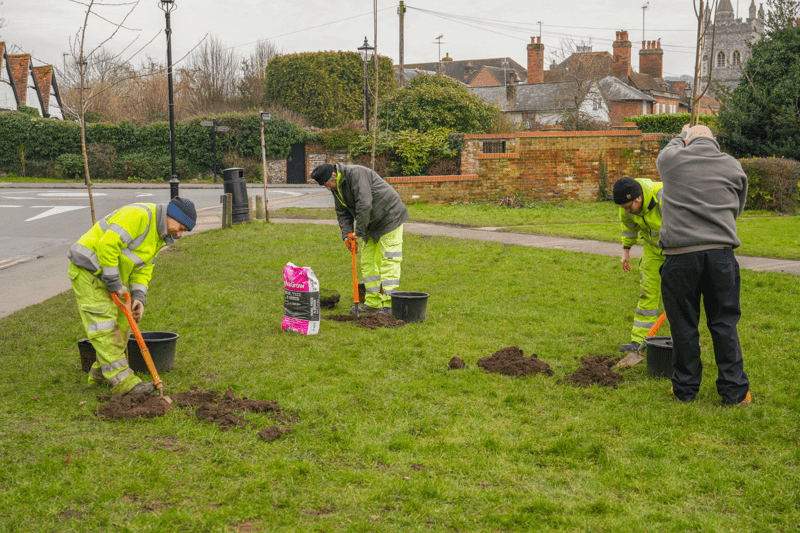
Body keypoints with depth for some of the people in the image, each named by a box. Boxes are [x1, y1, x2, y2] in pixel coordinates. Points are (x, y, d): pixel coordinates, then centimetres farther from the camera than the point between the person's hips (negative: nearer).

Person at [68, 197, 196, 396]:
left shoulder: (159, 235, 7)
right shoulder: (139, 216, -25)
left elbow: (143, 267, 9)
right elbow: (107, 245, -30)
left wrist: (139, 297, -7)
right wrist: (114, 283, -24)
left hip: (109, 272, 10)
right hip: (88, 268, -10)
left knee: (121, 322, 11)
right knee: (104, 323, -12)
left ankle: (100, 374, 23)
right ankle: (121, 380, -13)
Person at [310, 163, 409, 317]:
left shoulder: (355, 174, -23)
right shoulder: (337, 187, 6)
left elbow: (364, 205, -29)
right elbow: (343, 213, 8)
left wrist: (359, 232, -24)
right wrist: (346, 235, -8)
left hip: (389, 217, -10)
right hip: (372, 224, 10)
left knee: (389, 261, -11)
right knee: (368, 261, 8)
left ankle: (390, 306, -12)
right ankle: (373, 303, 14)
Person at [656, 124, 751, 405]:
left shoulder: (671, 160, 3)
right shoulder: (733, 167, 9)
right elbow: (737, 208, 19)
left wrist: (683, 136, 47)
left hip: (680, 253, -1)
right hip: (721, 253, 1)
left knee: (683, 324, 8)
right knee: (725, 323, 9)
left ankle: (685, 389, 18)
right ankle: (735, 391, 12)